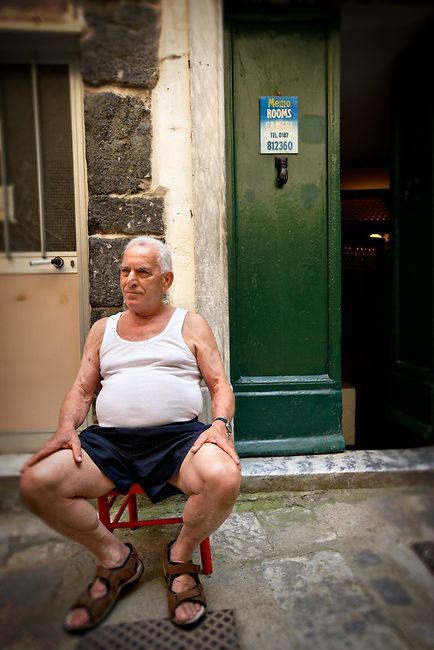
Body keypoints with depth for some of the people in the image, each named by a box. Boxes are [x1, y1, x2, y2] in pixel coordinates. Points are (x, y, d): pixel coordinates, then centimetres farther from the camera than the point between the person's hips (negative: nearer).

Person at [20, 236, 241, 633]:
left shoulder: (191, 325, 11)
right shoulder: (103, 330, 19)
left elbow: (220, 385, 6)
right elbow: (82, 390, 17)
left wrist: (220, 423, -13)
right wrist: (66, 427, -3)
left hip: (179, 436, -2)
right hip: (109, 439, 3)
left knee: (224, 479, -31)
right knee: (36, 481, -19)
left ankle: (180, 557, 4)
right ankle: (116, 559, 6)